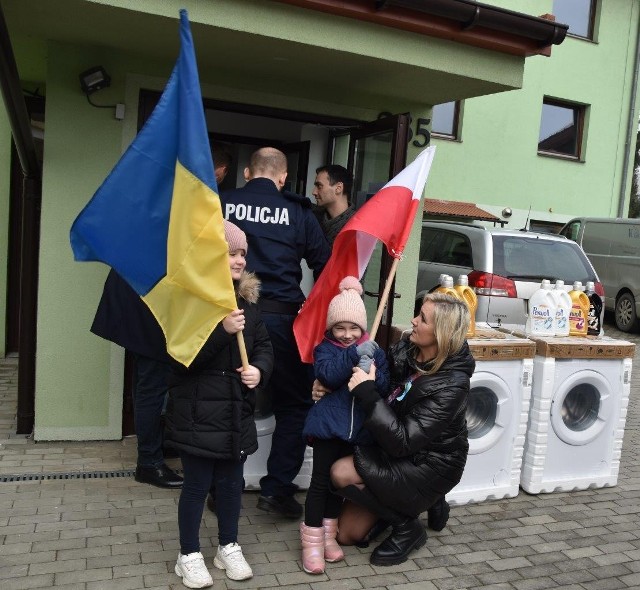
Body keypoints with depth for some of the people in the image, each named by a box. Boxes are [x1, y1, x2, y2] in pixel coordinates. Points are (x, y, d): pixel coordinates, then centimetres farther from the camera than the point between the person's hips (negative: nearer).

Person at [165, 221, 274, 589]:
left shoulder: (248, 299, 6)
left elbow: (265, 346, 11)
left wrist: (260, 369, -10)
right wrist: (222, 330, -29)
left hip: (238, 411, 6)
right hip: (197, 412, -6)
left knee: (232, 482, 17)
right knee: (197, 484, 7)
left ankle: (229, 548, 35)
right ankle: (189, 555, 26)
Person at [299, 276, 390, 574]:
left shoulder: (375, 351, 5)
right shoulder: (325, 349, -3)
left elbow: (384, 386, -5)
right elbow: (328, 375, -23)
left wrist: (370, 373, -25)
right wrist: (354, 354, -31)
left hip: (357, 427, 4)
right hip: (328, 424, -4)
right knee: (321, 480, -1)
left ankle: (328, 533, 30)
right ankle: (312, 539, 10)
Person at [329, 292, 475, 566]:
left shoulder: (451, 385, -28)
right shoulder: (406, 351, -10)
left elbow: (402, 441, -31)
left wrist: (366, 393, -33)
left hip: (429, 468, -7)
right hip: (395, 451, 7)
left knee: (342, 473, -22)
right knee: (347, 533, 6)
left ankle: (408, 527, -2)